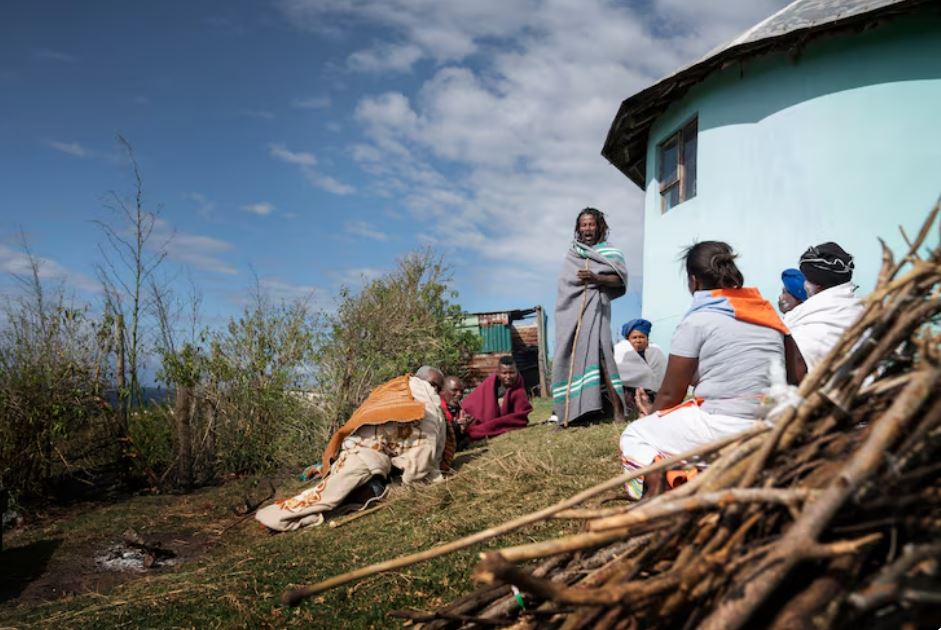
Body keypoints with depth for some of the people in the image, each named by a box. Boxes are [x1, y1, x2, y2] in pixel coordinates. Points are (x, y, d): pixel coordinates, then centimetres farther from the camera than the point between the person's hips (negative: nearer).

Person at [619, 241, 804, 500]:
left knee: (634, 436, 10)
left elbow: (671, 394, -1)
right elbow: (793, 380, 15)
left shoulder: (697, 320, -6)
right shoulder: (767, 312, 12)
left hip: (725, 432, -7)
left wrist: (653, 412, 20)